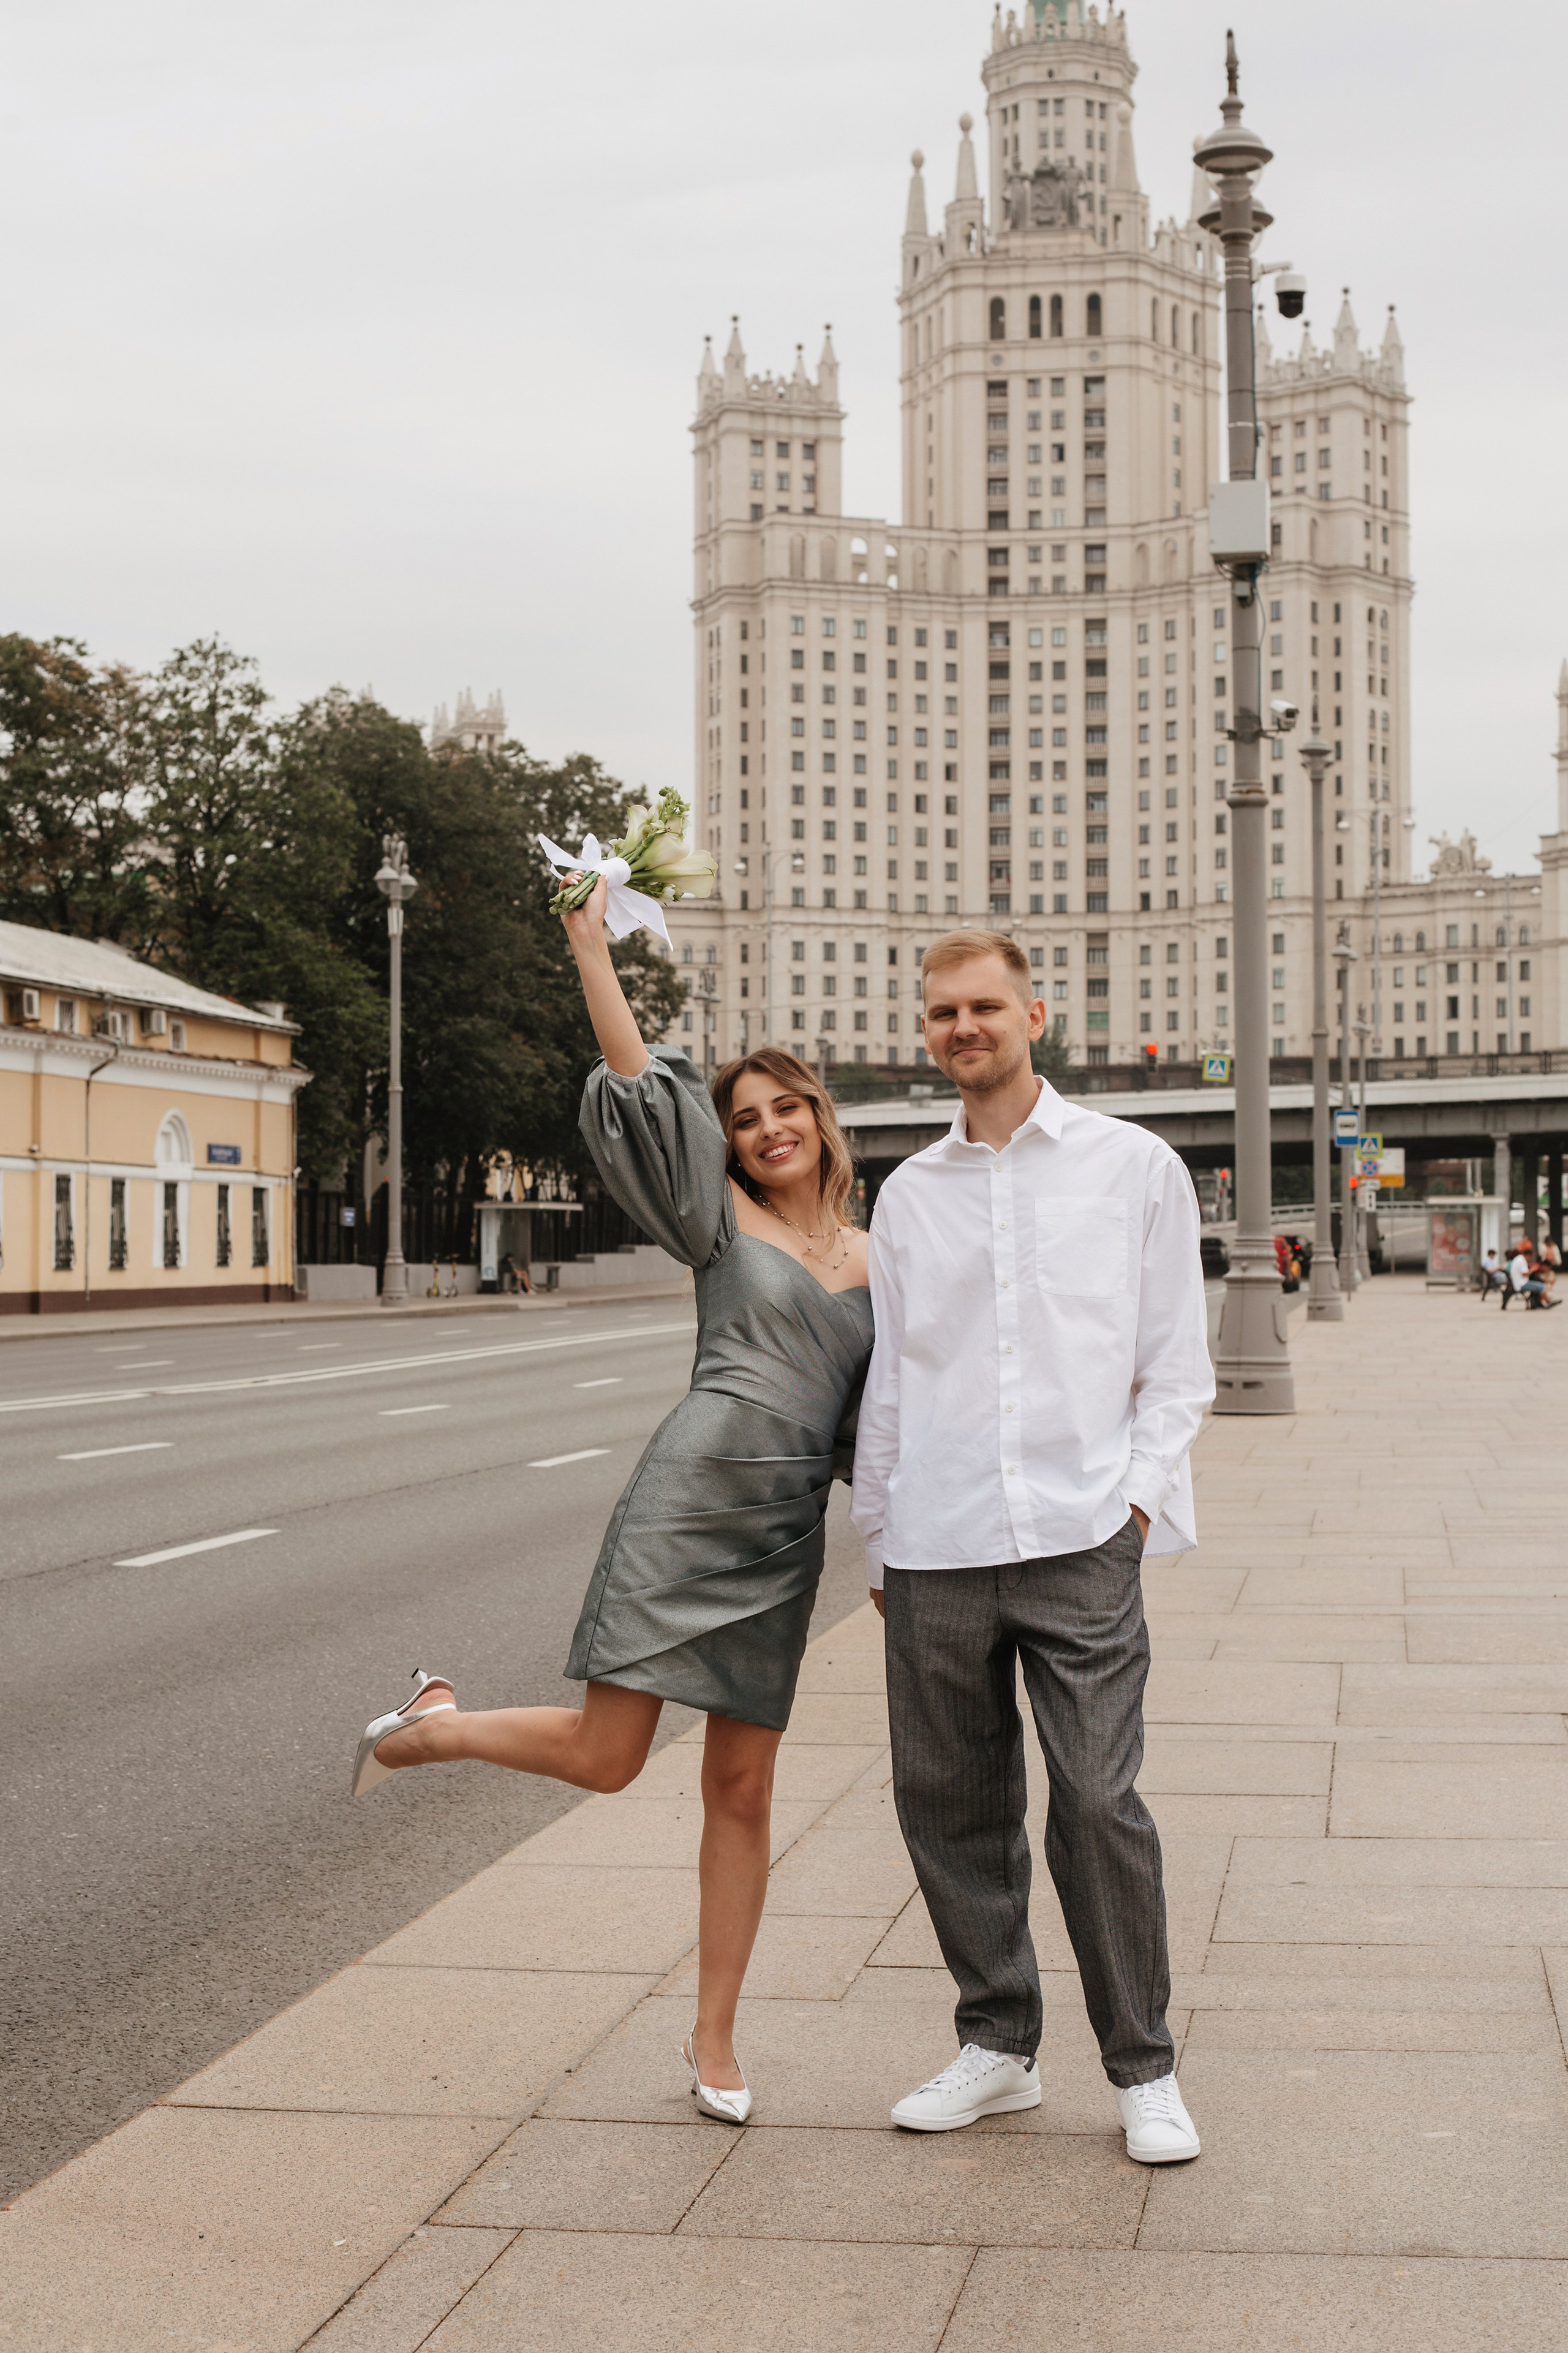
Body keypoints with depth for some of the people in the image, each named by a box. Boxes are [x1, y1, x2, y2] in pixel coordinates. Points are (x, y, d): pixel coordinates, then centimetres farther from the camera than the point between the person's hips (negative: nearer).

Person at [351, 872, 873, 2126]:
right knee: (604, 1755, -9)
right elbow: (641, 1089, -3)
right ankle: (432, 1726, 21)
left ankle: (714, 2036, 17)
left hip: (785, 1537, 4)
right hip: (690, 1495, -4)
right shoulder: (723, 1220, 5)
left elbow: (878, 1413, 18)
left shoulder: (875, 1260, 16)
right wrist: (592, 948, -4)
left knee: (742, 1788, 6)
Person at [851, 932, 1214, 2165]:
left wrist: (1145, 1494, -5)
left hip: (1079, 1540, -3)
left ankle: (1144, 2070, 11)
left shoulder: (1135, 1168, 6)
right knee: (949, 1806, 7)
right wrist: (876, 1540, 16)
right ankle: (999, 2045, 24)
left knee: (1099, 1806, -6)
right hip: (936, 1551, 3)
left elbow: (1176, 1361, 7)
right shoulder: (908, 1194, 14)